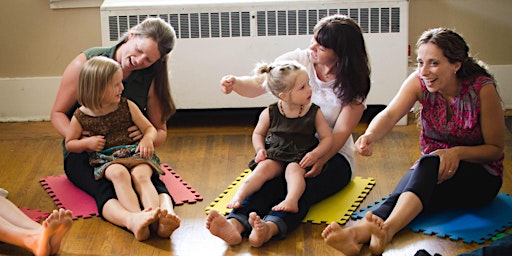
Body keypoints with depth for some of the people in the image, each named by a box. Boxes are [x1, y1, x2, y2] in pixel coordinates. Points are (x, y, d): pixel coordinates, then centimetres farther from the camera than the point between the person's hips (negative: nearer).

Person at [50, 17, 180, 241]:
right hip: (84, 155, -2)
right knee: (104, 188, -38)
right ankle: (133, 221, -69)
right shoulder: (85, 64, -7)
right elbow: (58, 113, -2)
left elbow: (161, 132, 7)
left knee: (151, 180, -35)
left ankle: (165, 215, -66)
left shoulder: (150, 79, 1)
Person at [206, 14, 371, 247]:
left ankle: (270, 228, -63)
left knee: (302, 186, -35)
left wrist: (320, 160, -31)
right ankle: (235, 224, -57)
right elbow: (257, 85, -1)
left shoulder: (354, 85, -7)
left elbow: (341, 132, -14)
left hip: (332, 155, -2)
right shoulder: (297, 60, 0)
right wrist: (235, 83, -24)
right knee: (267, 178, -32)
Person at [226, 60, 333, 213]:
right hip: (275, 156, 1)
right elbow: (258, 134, 15)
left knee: (293, 169, -31)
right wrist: (260, 149, -6)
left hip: (301, 158, -1)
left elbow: (327, 138, 0)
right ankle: (239, 196, -38)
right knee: (264, 168, -26)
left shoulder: (314, 113, -2)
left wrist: (315, 154, -18)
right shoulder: (269, 114, -1)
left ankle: (291, 201, -53)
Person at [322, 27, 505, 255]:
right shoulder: (419, 82, -8)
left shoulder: (482, 89, -17)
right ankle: (357, 233, -61)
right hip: (430, 169, 4)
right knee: (401, 195, -32)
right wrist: (370, 136, -49)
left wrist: (458, 152, -28)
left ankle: (387, 228, -60)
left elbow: (496, 148, -9)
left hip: (480, 176, -3)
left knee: (430, 162, -37)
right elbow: (390, 114, -26)